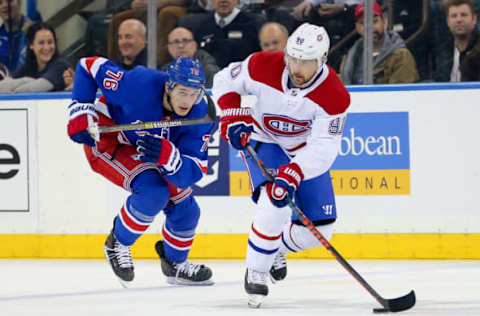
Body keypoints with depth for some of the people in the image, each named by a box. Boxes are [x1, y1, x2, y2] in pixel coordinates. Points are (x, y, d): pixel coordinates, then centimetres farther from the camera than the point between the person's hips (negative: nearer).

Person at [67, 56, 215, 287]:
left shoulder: (200, 114, -23)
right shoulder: (141, 85, -35)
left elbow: (191, 173, -26)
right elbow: (90, 67, -21)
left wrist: (167, 155, -47)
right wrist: (81, 113, -27)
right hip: (108, 140, -6)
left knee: (185, 210, 6)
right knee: (153, 192, -28)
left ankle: (175, 265, 36)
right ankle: (117, 244, -1)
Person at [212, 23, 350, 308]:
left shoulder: (335, 97, -28)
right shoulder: (264, 67, -25)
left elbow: (322, 149, -31)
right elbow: (225, 81, -6)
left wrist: (293, 175, -45)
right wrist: (233, 117, -20)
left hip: (305, 153, 2)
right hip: (264, 142, -2)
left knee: (321, 229, -2)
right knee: (274, 206, -28)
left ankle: (277, 248, 29)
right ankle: (256, 271, -11)